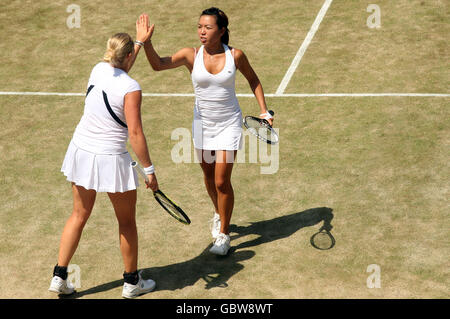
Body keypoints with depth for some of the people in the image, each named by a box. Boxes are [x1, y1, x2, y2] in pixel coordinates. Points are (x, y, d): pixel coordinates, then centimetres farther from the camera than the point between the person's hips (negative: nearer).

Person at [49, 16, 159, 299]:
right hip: (110, 159, -6)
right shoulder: (131, 89, -17)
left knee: (79, 215, 20)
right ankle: (132, 282, 26)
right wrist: (149, 170, -12)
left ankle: (60, 277, 22)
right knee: (127, 222, 13)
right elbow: (135, 133, -19)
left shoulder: (99, 69, 1)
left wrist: (140, 41, 32)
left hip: (81, 151, 6)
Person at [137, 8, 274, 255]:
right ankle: (219, 213, 47)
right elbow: (158, 64, -23)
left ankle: (223, 235, 12)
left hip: (229, 124, -2)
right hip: (202, 123, 2)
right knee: (209, 176, 17)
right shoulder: (191, 55, -11)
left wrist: (264, 110, 2)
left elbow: (253, 80, 7)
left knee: (222, 181, -6)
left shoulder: (235, 56, -11)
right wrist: (147, 42, -40)